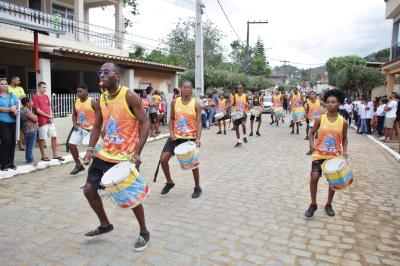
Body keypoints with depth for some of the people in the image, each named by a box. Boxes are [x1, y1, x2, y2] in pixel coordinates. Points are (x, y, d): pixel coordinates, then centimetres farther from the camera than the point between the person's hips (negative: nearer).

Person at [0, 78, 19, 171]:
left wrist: (14, 107, -13)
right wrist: (11, 109, -14)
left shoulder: (12, 95, 16)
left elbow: (18, 104, 7)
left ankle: (10, 162, 15)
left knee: (12, 141, 3)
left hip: (12, 121, 4)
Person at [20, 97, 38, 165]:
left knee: (29, 146, 16)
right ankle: (29, 160, 3)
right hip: (31, 131, -10)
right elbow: (35, 119, -18)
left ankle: (29, 159, 23)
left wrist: (34, 116, 4)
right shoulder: (26, 111, -18)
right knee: (30, 146, -3)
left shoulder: (25, 110, 14)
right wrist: (35, 116, -1)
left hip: (30, 131, 10)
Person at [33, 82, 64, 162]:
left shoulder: (46, 96, 13)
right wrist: (48, 116, -7)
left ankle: (55, 154, 14)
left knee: (54, 136, 7)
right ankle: (43, 156, 11)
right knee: (42, 138, 2)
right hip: (42, 121, -7)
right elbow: (38, 110, -12)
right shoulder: (35, 97, -8)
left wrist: (51, 117, -1)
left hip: (50, 120, 7)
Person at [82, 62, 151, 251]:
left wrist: (137, 152, -24)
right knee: (89, 190, 10)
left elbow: (144, 124, -16)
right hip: (104, 155, 7)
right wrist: (91, 149, 0)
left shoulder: (129, 96, -14)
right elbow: (97, 127, 14)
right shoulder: (100, 100, 6)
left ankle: (144, 233, 24)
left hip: (125, 157, -7)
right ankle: (105, 225, 33)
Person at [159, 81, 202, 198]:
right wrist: (171, 133, -6)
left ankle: (197, 188, 23)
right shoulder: (175, 102, 1)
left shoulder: (196, 104, -7)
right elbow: (172, 119, 8)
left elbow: (199, 123, -9)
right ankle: (169, 182, 21)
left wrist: (198, 138, -21)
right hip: (176, 137, 3)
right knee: (163, 159, -3)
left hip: (190, 138, -3)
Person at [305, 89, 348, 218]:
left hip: (335, 156, 1)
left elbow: (344, 138, 9)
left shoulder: (343, 122, -4)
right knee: (314, 178, -9)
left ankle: (328, 204, 33)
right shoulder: (320, 119, -7)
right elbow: (312, 133, 4)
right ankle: (313, 204, 12)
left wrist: (344, 150, -6)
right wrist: (311, 144, -14)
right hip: (319, 154, -1)